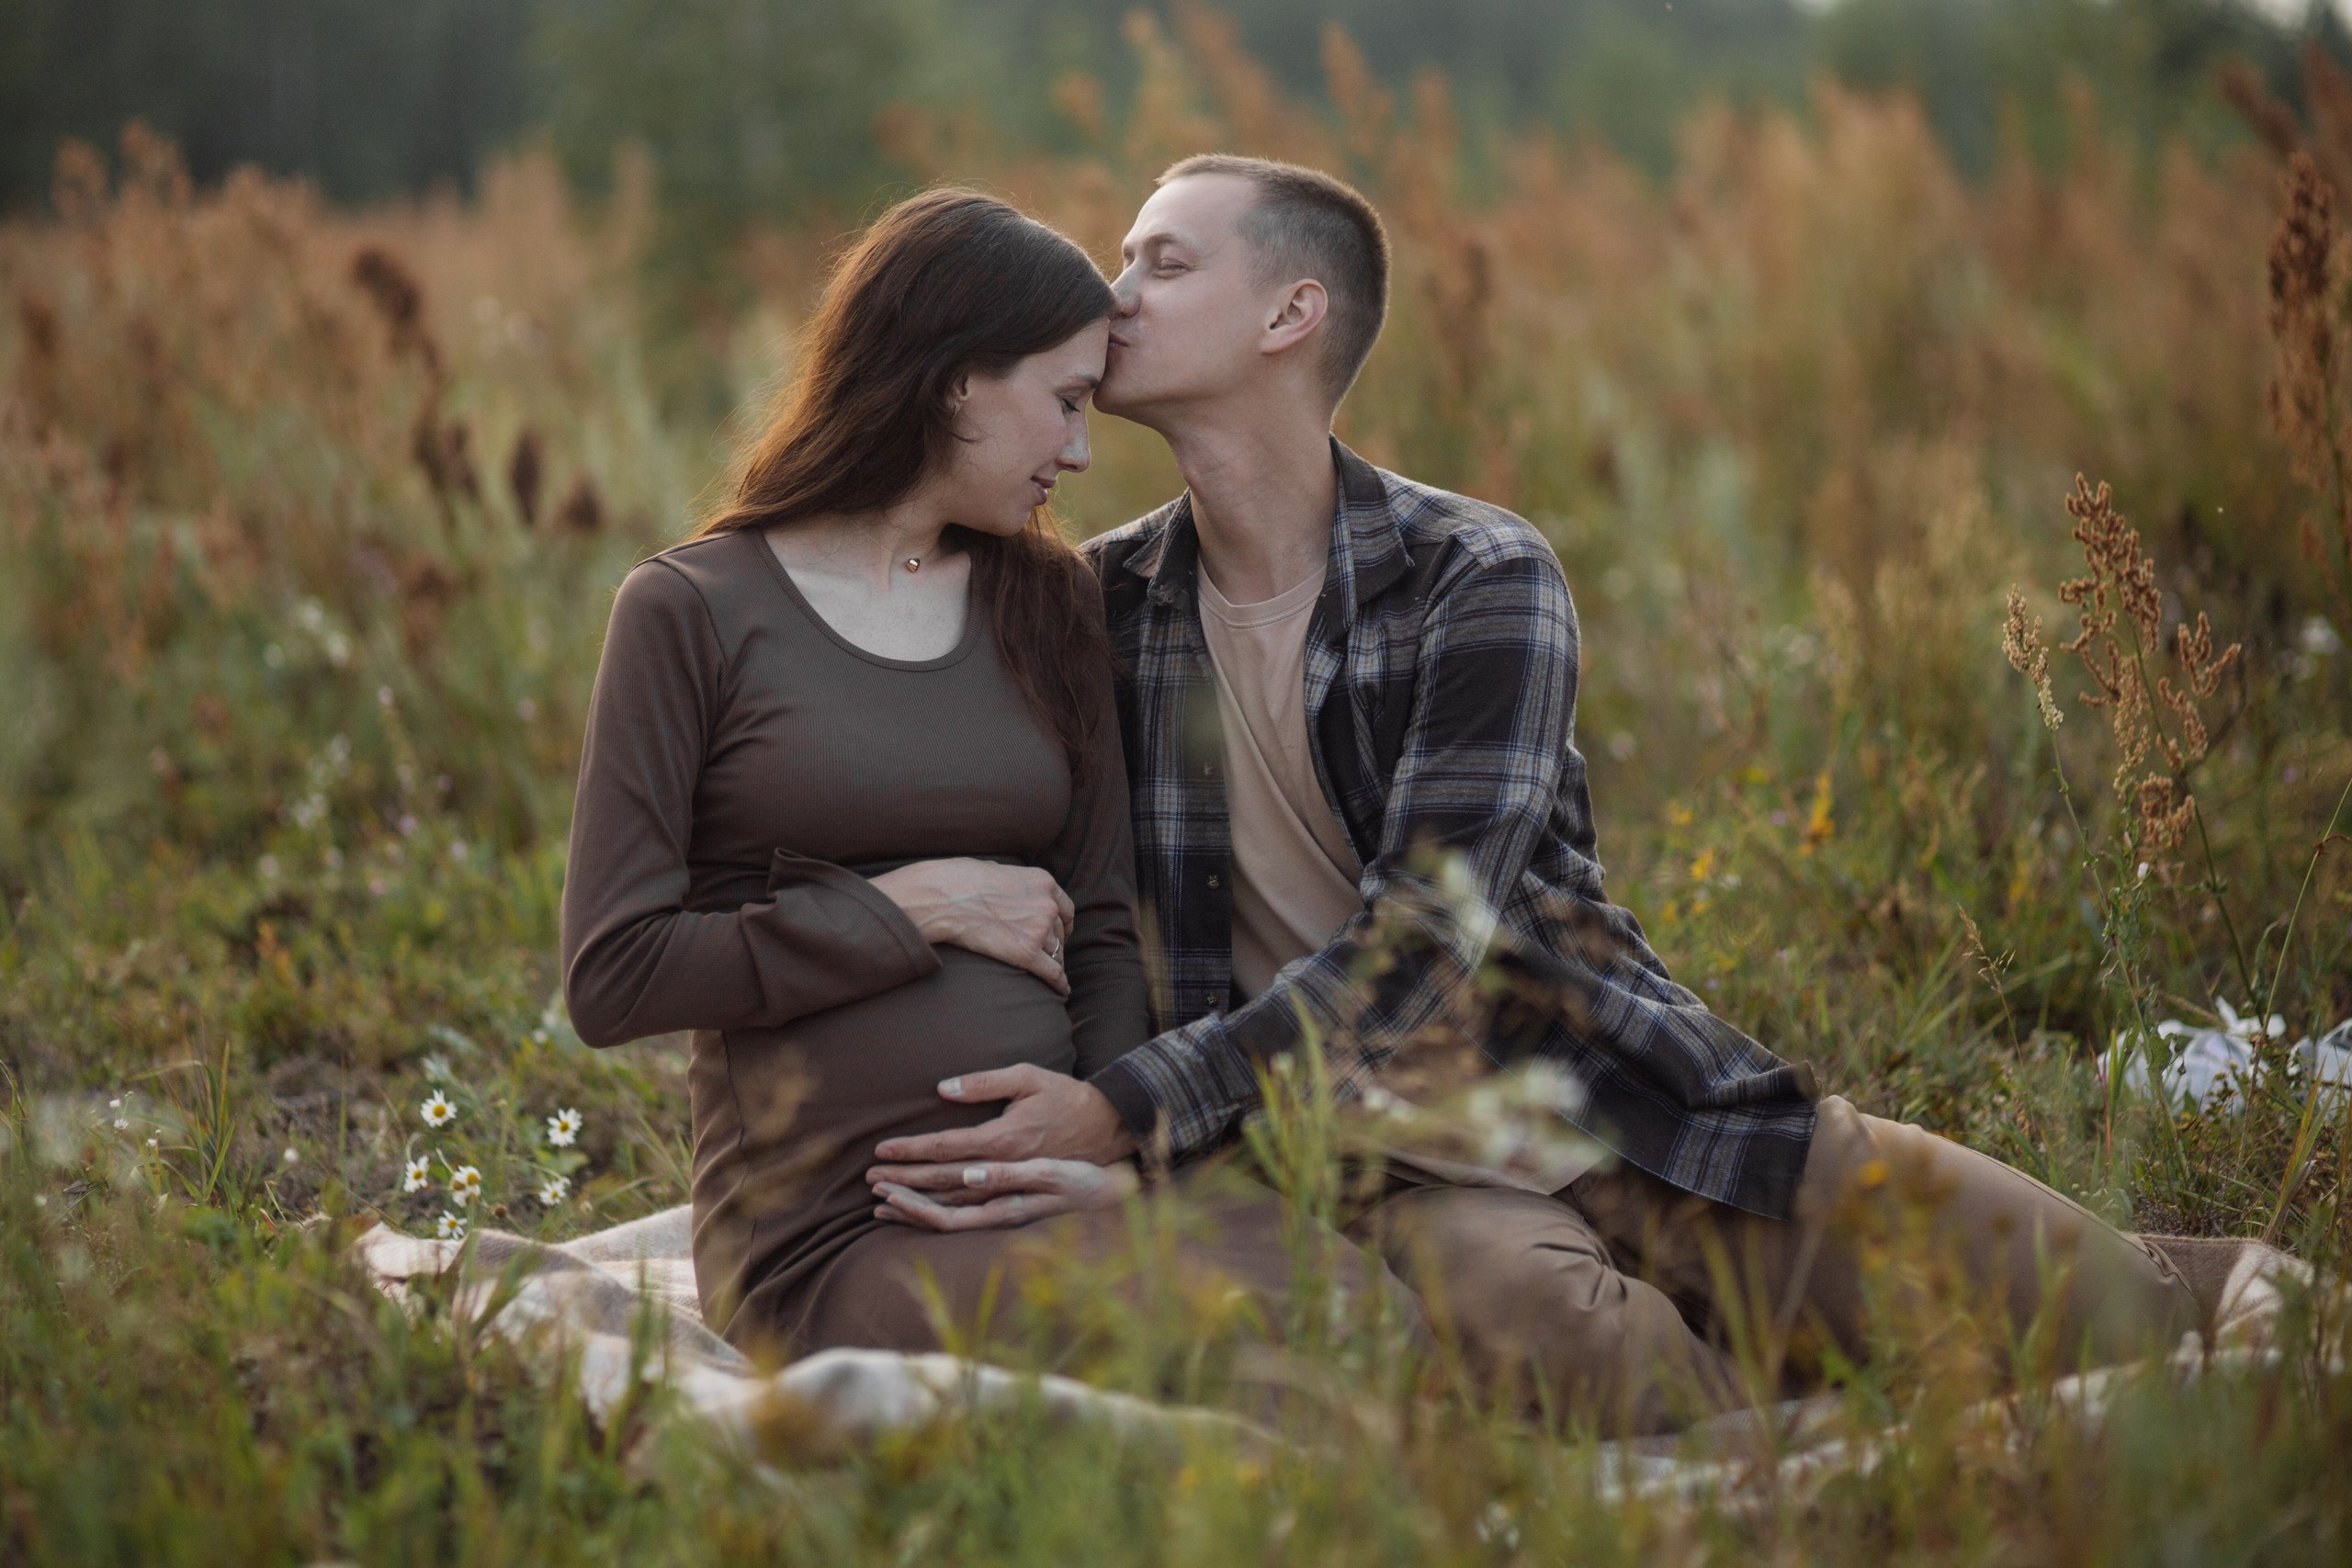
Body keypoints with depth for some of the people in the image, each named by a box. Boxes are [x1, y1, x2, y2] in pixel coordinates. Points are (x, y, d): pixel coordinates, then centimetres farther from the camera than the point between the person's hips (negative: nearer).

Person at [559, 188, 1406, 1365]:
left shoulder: (1049, 604, 17)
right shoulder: (692, 613, 1)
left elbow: (1103, 932, 13)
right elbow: (612, 978, -4)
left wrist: (1116, 1147, -6)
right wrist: (910, 907, -7)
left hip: (1040, 1186, 5)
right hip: (831, 1226, -5)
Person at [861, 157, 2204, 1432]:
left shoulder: (1485, 577, -5)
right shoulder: (1100, 608, 6)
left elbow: (1420, 943, -15)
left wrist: (1132, 1110, -24)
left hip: (1632, 1102, -1)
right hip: (1391, 1168, 1)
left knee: (2123, 1316, -15)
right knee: (1543, 1334, -38)